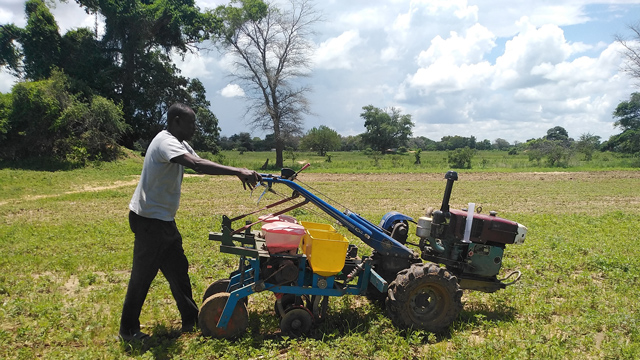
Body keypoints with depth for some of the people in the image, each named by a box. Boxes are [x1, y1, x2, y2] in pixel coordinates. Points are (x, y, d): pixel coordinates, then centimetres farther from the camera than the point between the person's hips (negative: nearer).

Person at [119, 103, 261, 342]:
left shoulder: (179, 143, 11)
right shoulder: (165, 142, -20)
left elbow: (201, 163, 6)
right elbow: (197, 165, -36)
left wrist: (240, 174, -7)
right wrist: (238, 172, -38)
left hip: (164, 220, 10)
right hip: (149, 220, -10)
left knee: (178, 269, 13)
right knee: (143, 275, 2)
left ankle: (191, 319, 24)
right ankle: (128, 329, 17)